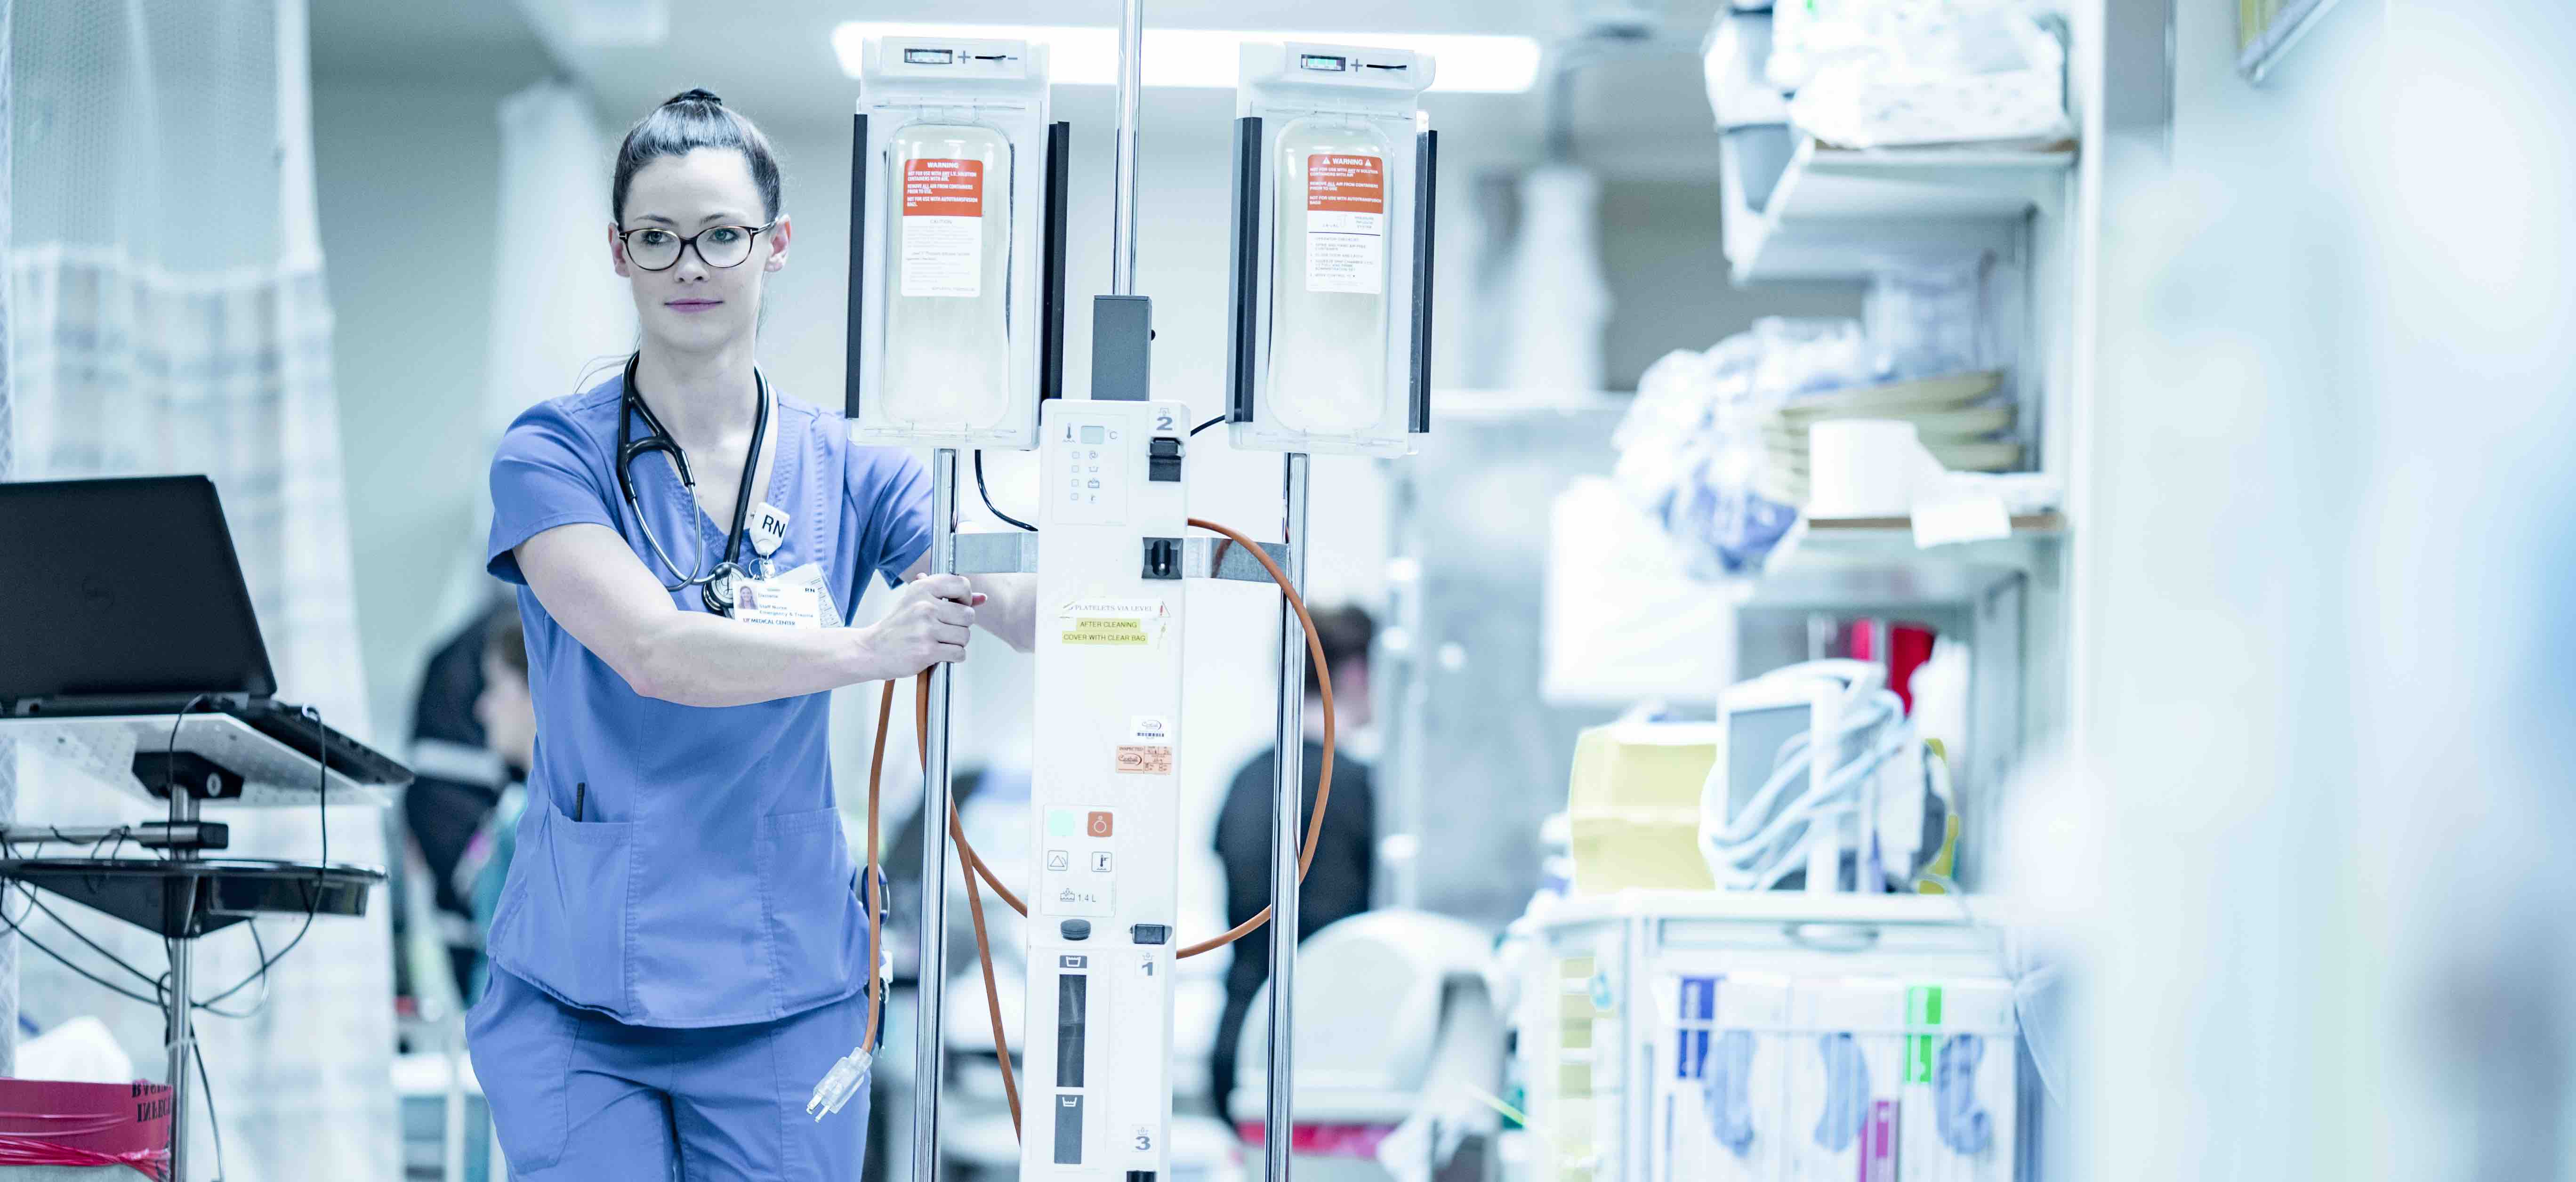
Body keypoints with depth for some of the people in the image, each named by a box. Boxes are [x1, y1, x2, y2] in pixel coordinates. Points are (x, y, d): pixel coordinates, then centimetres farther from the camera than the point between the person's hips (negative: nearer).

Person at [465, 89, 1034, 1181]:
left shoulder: (846, 470, 5)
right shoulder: (552, 457, -2)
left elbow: (1047, 618, -9)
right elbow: (655, 652, -18)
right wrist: (867, 650, -32)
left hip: (786, 998, 2)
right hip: (579, 1003, -2)